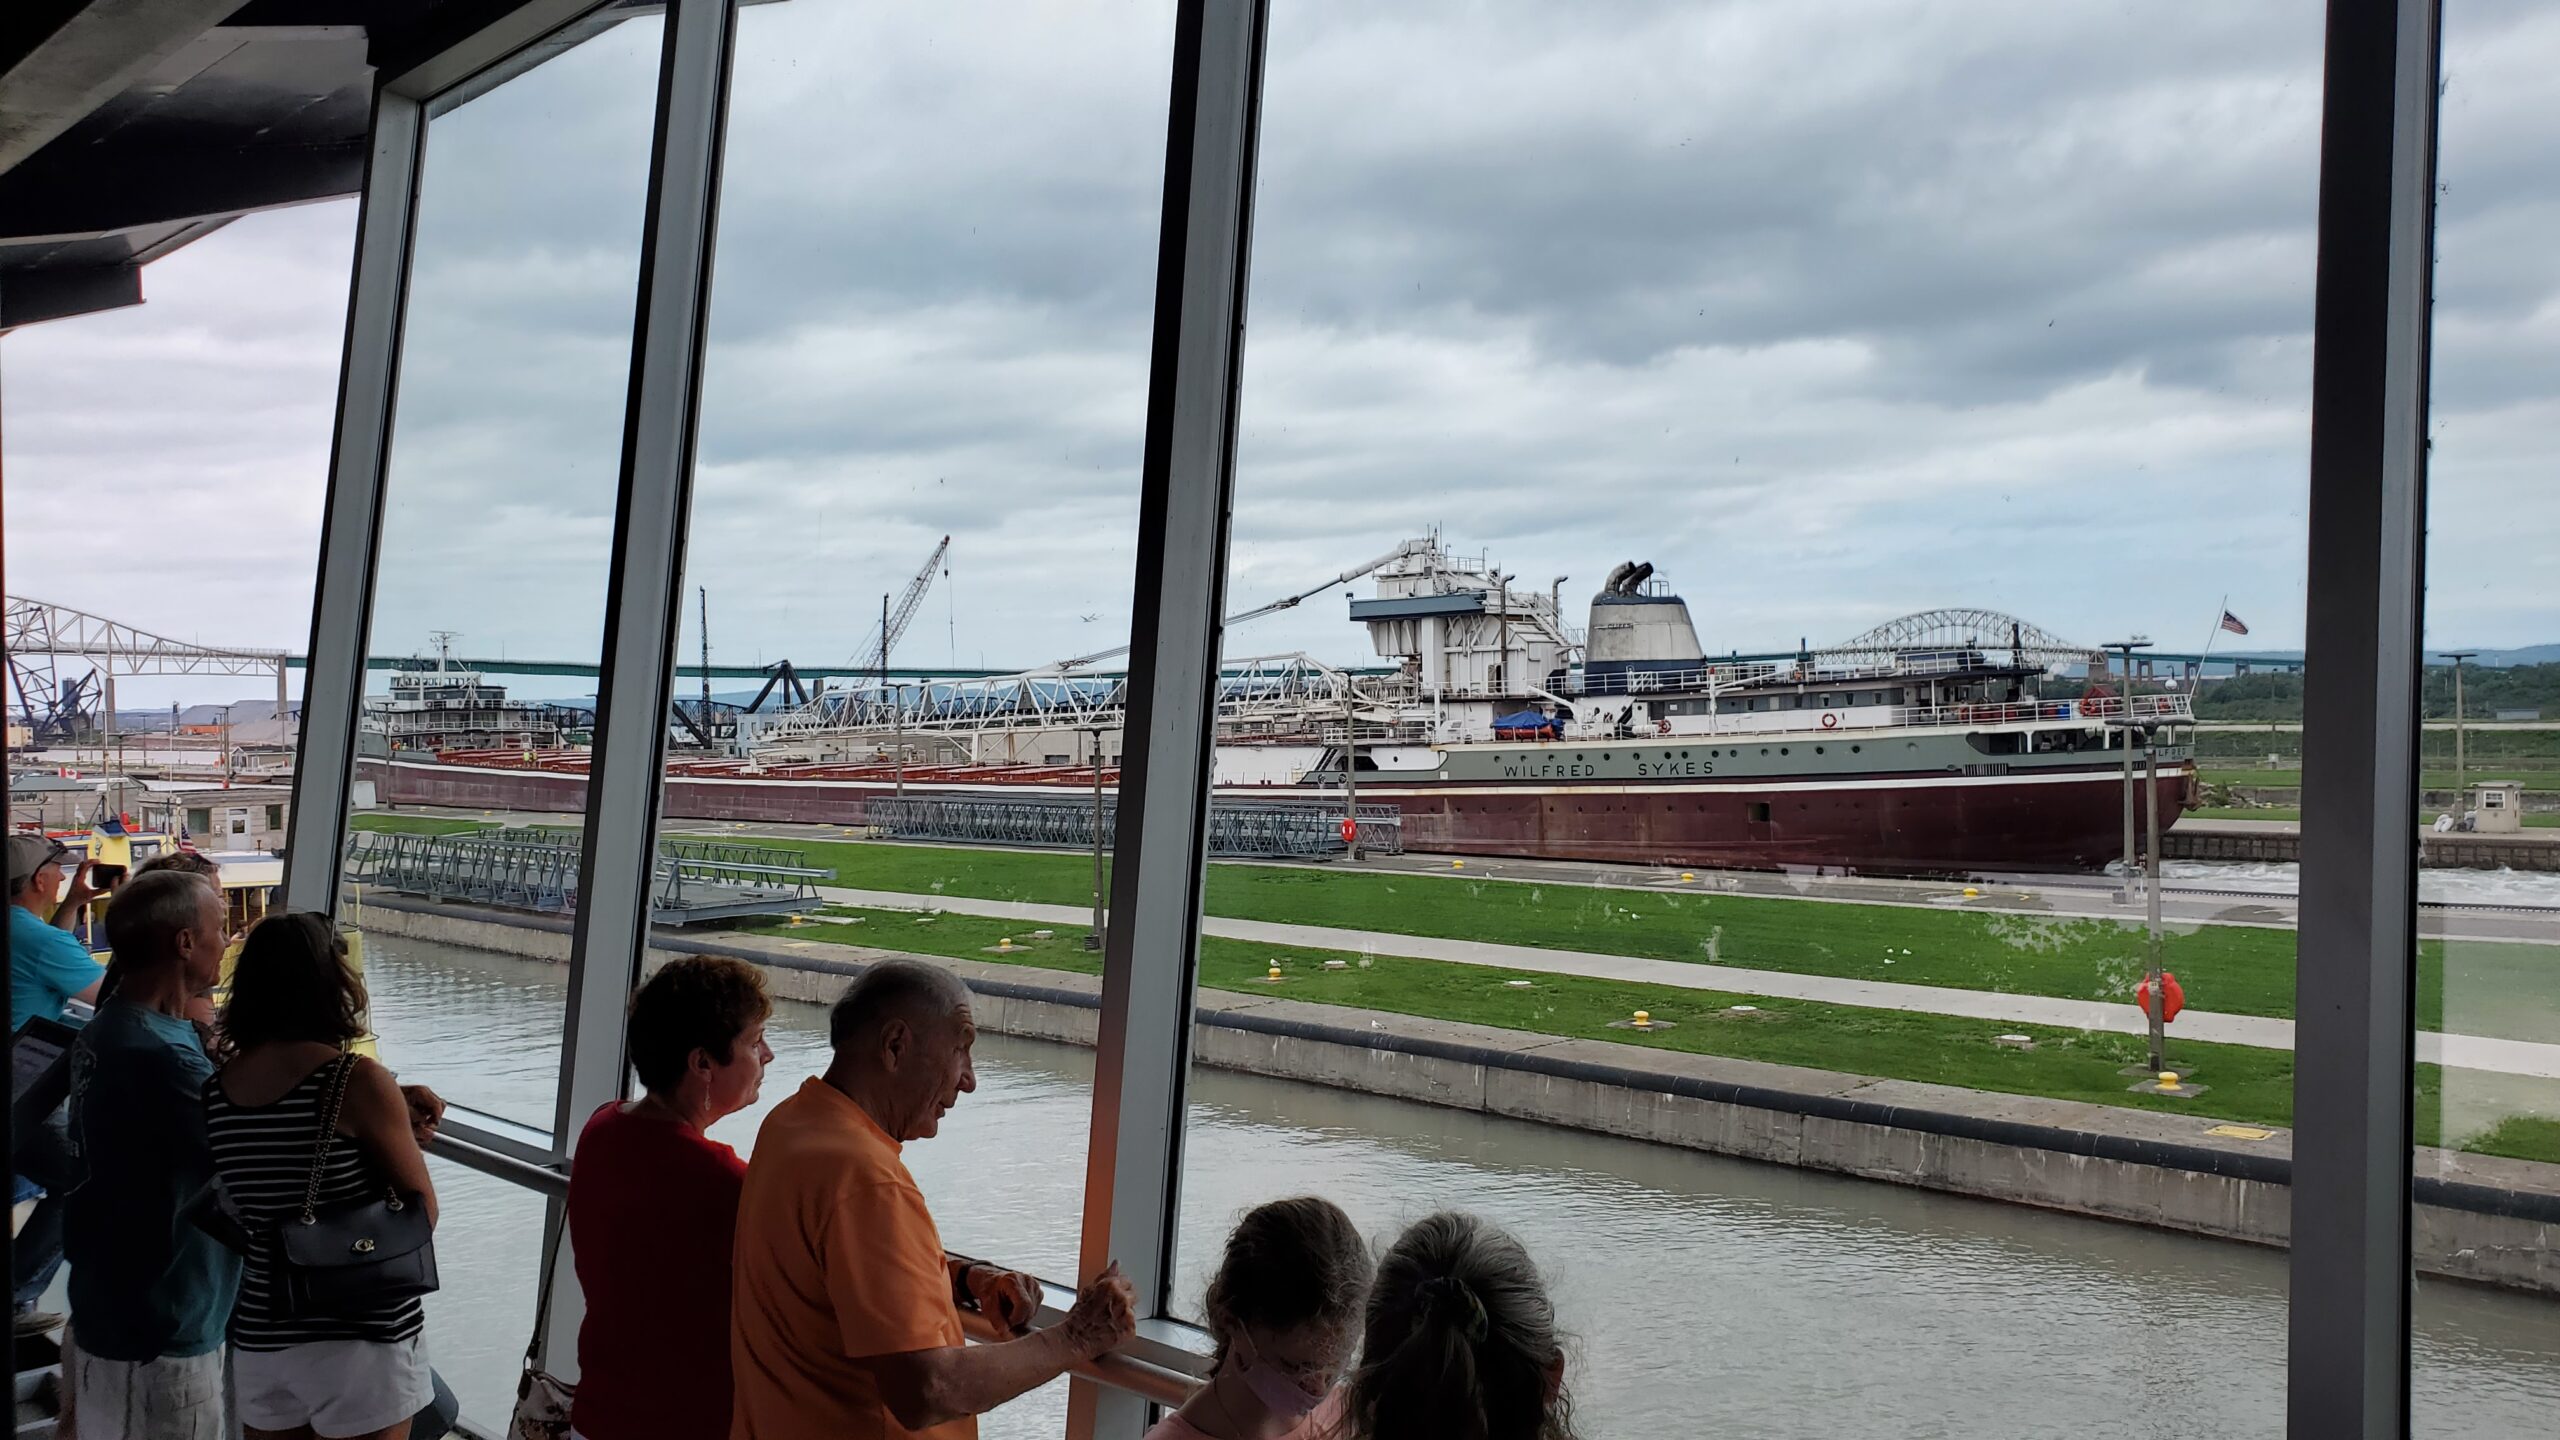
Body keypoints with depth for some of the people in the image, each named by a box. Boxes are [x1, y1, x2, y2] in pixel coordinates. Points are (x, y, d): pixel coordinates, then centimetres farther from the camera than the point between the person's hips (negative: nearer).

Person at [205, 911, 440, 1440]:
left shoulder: (212, 1090, -1)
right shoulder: (359, 1082, -17)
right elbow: (423, 1211, -10)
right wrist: (407, 1135, 8)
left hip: (259, 1341, 5)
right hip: (361, 1340, -5)